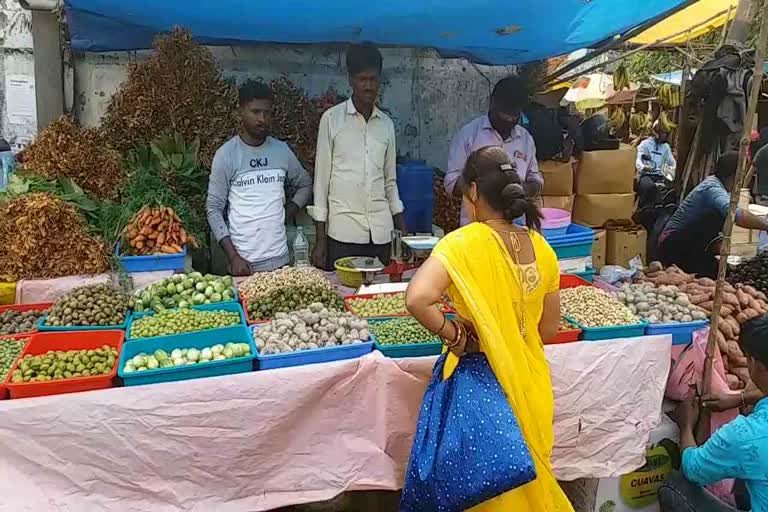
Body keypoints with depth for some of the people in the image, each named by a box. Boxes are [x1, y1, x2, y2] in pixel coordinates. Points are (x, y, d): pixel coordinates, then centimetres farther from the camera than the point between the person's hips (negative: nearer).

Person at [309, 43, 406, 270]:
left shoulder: (386, 124, 10)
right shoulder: (331, 119, -1)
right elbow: (321, 178, -1)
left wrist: (403, 230, 9)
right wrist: (320, 239, -5)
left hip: (381, 232, 4)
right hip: (343, 232, -3)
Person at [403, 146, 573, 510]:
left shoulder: (464, 243, -19)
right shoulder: (541, 248, -2)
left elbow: (417, 299, -33)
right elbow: (549, 329, 6)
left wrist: (455, 336, -18)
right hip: (530, 384, 5)